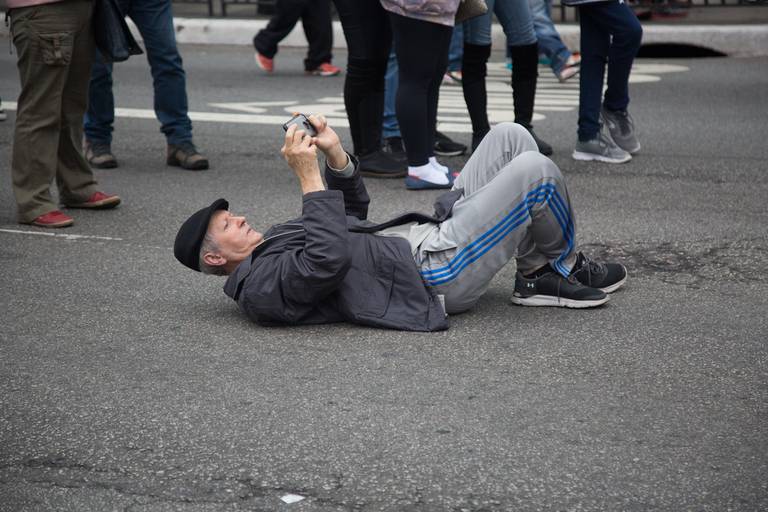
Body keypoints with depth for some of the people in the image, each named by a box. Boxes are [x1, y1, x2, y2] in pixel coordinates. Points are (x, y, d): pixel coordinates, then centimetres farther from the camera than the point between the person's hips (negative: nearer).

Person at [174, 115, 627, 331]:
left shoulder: (276, 241, 20)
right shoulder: (262, 288, -13)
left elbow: (352, 210, 25)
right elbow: (331, 257, -31)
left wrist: (334, 150, 7)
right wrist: (307, 175, -24)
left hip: (432, 235, 11)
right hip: (437, 273, -11)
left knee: (510, 136, 7)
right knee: (535, 171, -18)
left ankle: (538, 274, 9)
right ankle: (565, 266, 9)